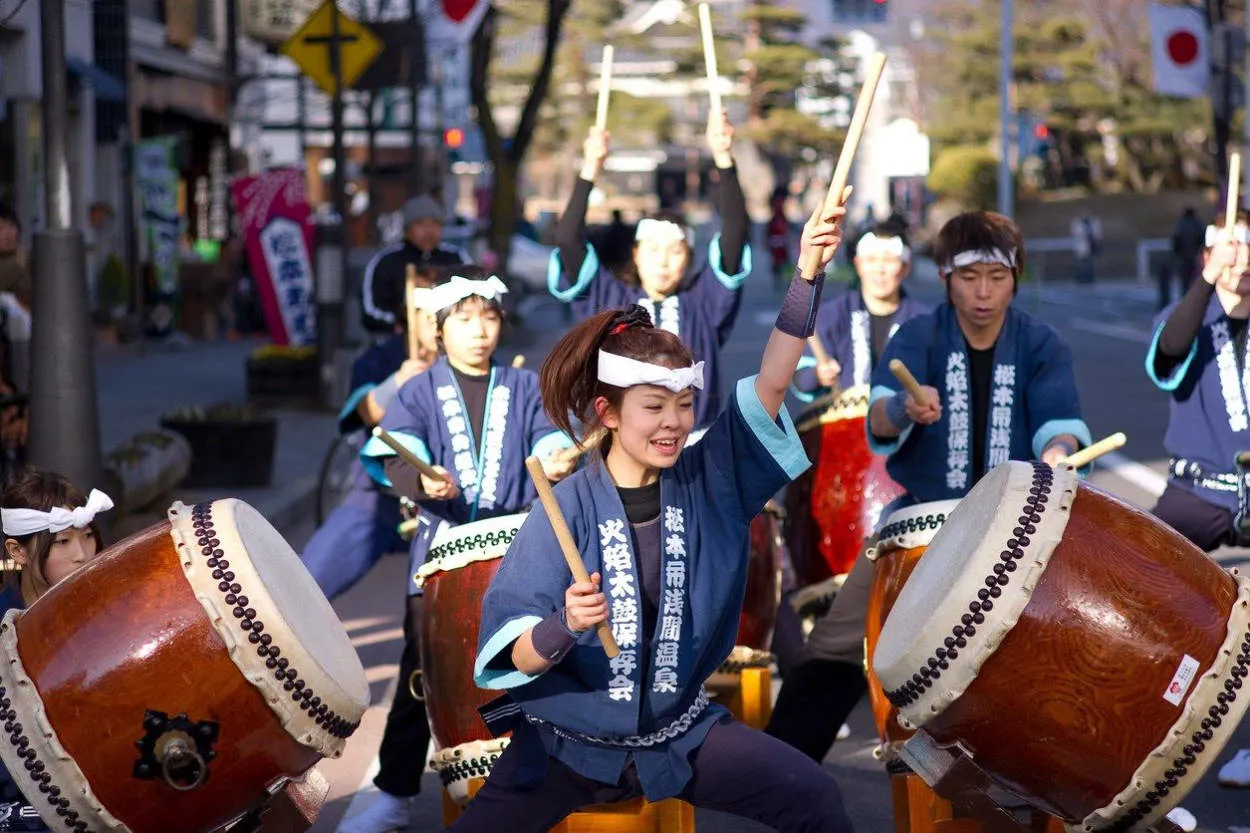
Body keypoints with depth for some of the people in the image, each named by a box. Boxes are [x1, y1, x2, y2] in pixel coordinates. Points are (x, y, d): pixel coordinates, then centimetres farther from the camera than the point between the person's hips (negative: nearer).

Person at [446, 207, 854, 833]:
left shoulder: (705, 479, -4)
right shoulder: (568, 508, -14)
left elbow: (771, 384, -18)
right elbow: (517, 656, -17)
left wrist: (809, 276, -29)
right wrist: (566, 627, -39)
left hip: (678, 729, 3)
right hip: (568, 738, -2)